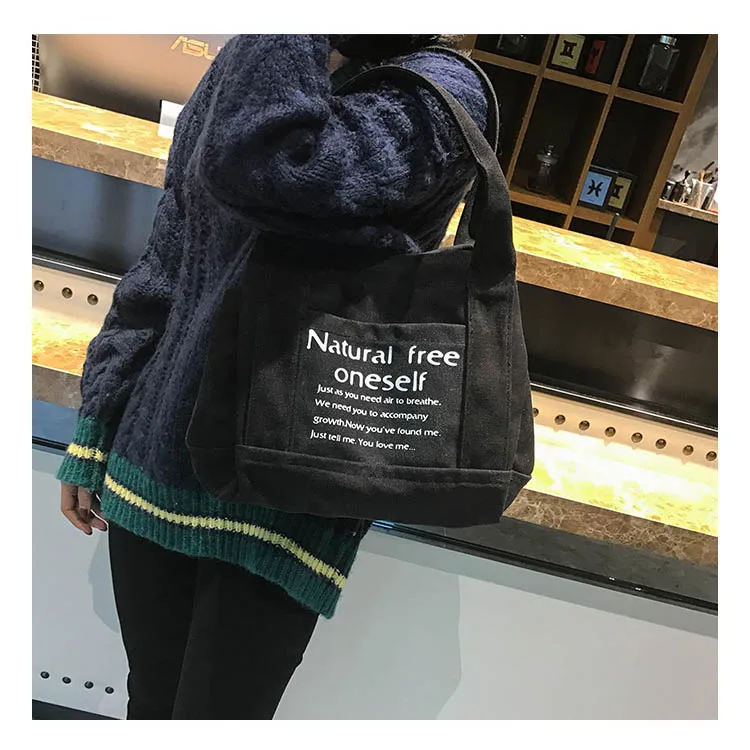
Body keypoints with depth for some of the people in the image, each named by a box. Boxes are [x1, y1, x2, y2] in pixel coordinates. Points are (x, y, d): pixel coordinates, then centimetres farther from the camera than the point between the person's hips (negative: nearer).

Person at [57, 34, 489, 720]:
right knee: (150, 704, 20)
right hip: (154, 457, 6)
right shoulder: (243, 75, 13)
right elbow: (162, 265, 13)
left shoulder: (441, 90, -7)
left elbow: (258, 164, -28)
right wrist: (95, 429, 13)